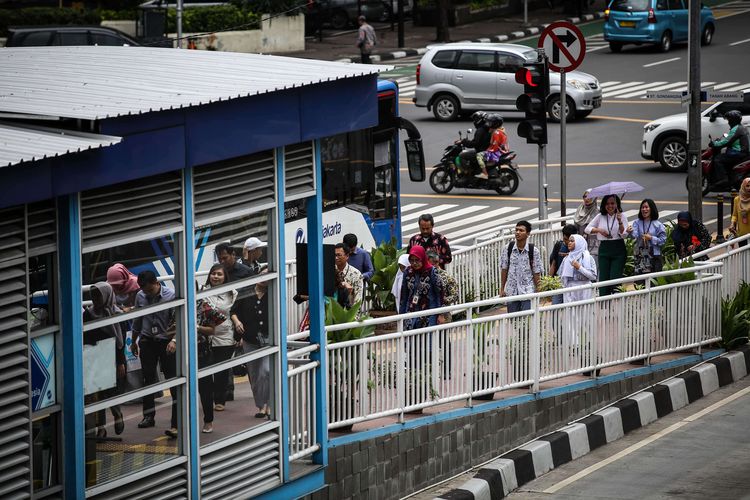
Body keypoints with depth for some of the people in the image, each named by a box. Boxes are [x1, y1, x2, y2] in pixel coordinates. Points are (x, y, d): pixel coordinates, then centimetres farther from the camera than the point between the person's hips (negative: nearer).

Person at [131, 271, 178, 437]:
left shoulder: (171, 295, -12)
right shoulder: (140, 297, 2)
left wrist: (175, 340, -27)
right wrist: (134, 341, 24)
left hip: (166, 342, -5)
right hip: (147, 341, 5)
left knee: (173, 379, -8)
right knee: (148, 378, 12)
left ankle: (176, 422, -12)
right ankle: (148, 416, 25)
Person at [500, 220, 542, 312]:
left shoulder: (533, 251, -6)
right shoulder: (508, 248, -1)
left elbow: (537, 273, -2)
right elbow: (504, 269, 5)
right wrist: (502, 289, 5)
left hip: (528, 291, -2)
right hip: (511, 291, 2)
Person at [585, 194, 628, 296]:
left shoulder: (622, 216, 0)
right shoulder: (600, 216, 6)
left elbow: (623, 234, -9)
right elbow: (587, 229, 8)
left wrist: (620, 222, -23)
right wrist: (599, 230, -8)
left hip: (618, 250, -3)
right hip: (604, 249, 3)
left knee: (615, 278, -7)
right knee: (603, 277, 1)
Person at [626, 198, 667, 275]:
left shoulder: (658, 225, -2)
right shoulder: (637, 223, 4)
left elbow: (663, 240, -3)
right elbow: (635, 235, -12)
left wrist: (651, 238, -13)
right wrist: (630, 232, -34)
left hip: (654, 257, -2)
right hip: (640, 256, 2)